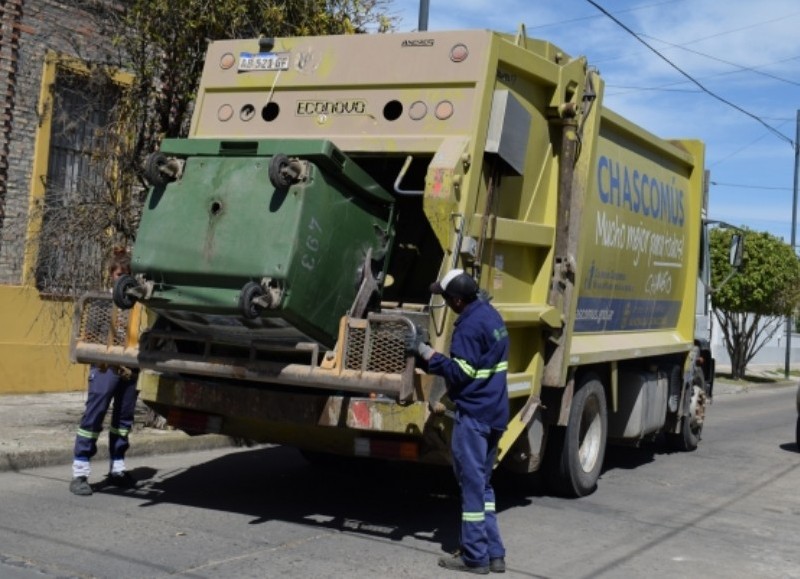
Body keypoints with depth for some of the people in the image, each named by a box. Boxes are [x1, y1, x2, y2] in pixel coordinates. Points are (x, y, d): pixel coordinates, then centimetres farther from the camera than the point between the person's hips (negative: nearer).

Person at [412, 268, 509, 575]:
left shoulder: (469, 326, -18)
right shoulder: (491, 315, 12)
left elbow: (460, 372, -20)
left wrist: (429, 355, -12)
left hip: (473, 414, -10)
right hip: (495, 412, 10)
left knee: (472, 483, -2)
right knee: (483, 482, 16)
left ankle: (475, 556, 5)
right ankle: (494, 553, 17)